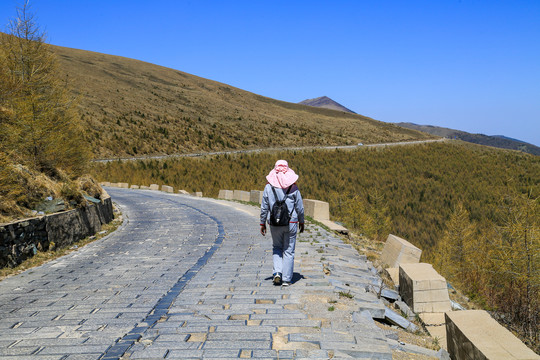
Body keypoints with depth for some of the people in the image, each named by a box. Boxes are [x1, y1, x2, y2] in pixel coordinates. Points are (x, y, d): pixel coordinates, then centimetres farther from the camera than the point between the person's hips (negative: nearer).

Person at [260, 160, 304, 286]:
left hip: (275, 223, 1)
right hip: (291, 223, -1)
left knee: (277, 247, 19)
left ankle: (277, 272, 2)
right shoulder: (293, 187, -5)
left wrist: (262, 223, 10)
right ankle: (286, 279, 8)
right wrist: (301, 222, 13)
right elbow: (299, 207, 0)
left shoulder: (268, 187, -3)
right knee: (289, 251, 7)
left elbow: (264, 207, 1)